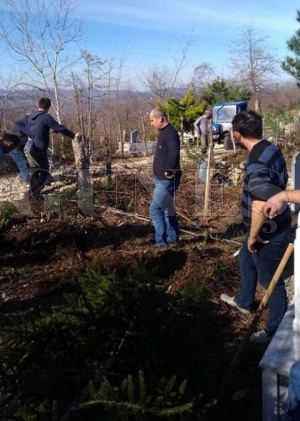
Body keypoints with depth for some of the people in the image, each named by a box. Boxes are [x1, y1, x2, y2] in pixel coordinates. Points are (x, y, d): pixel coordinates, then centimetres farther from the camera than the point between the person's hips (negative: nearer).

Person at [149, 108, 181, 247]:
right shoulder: (164, 132, 14)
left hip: (167, 180, -10)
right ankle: (172, 237, 29)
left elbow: (174, 154, -34)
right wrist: (159, 173, 13)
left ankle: (161, 241, 1)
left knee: (155, 209, -7)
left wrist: (169, 170, -25)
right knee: (167, 208, 17)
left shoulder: (170, 133, -18)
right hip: (162, 179, 11)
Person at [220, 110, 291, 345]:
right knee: (246, 260, 28)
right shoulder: (270, 149, 2)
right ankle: (244, 302, 50)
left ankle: (275, 331, 27)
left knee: (271, 280, 7)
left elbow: (260, 206, -40)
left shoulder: (257, 164, -29)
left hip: (269, 231, -10)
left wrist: (253, 236, -24)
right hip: (275, 224, 10)